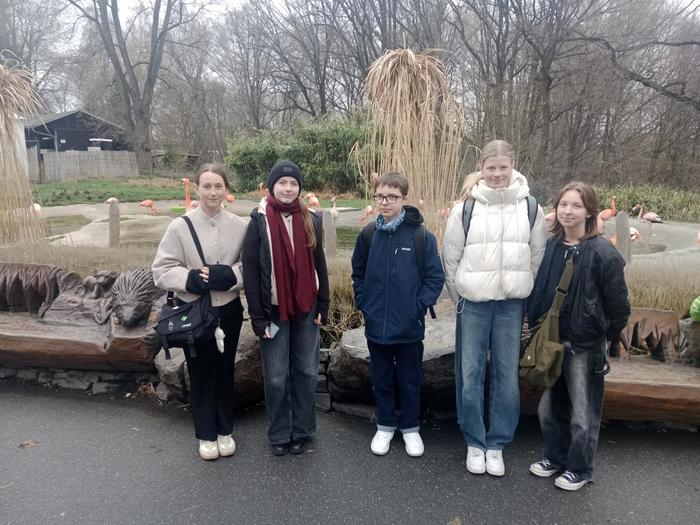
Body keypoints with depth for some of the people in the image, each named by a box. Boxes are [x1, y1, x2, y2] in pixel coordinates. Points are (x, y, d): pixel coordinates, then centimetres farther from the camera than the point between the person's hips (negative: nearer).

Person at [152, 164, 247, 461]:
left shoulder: (239, 226, -5)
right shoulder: (180, 226, -10)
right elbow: (162, 270, -7)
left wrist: (229, 275, -19)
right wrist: (191, 278, -23)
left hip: (228, 311, 1)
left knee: (225, 371, 15)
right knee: (201, 373, 11)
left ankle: (225, 430, 34)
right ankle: (206, 434, 30)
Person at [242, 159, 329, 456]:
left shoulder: (310, 220, 3)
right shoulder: (259, 221, -6)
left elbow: (319, 265, 7)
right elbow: (250, 271, -7)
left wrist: (323, 306, 3)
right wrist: (257, 315, -11)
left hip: (306, 309, 3)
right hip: (274, 310, -3)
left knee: (306, 371, 11)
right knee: (276, 376, 7)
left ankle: (301, 430, 27)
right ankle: (279, 434, 24)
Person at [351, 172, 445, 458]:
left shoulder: (421, 237, -10)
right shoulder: (368, 235, 0)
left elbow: (435, 277, -6)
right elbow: (358, 273, 12)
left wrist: (418, 307, -11)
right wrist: (363, 303, 3)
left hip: (409, 327, -2)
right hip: (376, 325, 3)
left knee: (409, 380, 13)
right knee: (381, 379, 16)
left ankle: (410, 428, 32)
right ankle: (385, 426, 34)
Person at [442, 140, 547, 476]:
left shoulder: (530, 207, 2)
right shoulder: (465, 208, -2)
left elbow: (539, 259, 7)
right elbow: (450, 258, 3)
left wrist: (525, 297, 5)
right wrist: (460, 299, 4)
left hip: (512, 305, 1)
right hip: (473, 304, -1)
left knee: (507, 376, 6)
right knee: (470, 374, 4)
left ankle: (497, 444, 23)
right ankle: (475, 444, 22)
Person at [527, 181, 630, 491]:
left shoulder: (603, 254, -14)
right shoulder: (549, 247, 2)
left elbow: (619, 306, -9)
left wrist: (605, 339, -3)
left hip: (585, 346, -5)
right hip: (550, 341, 5)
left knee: (583, 413, 10)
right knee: (548, 407, 17)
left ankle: (579, 469, 30)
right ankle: (555, 457, 37)